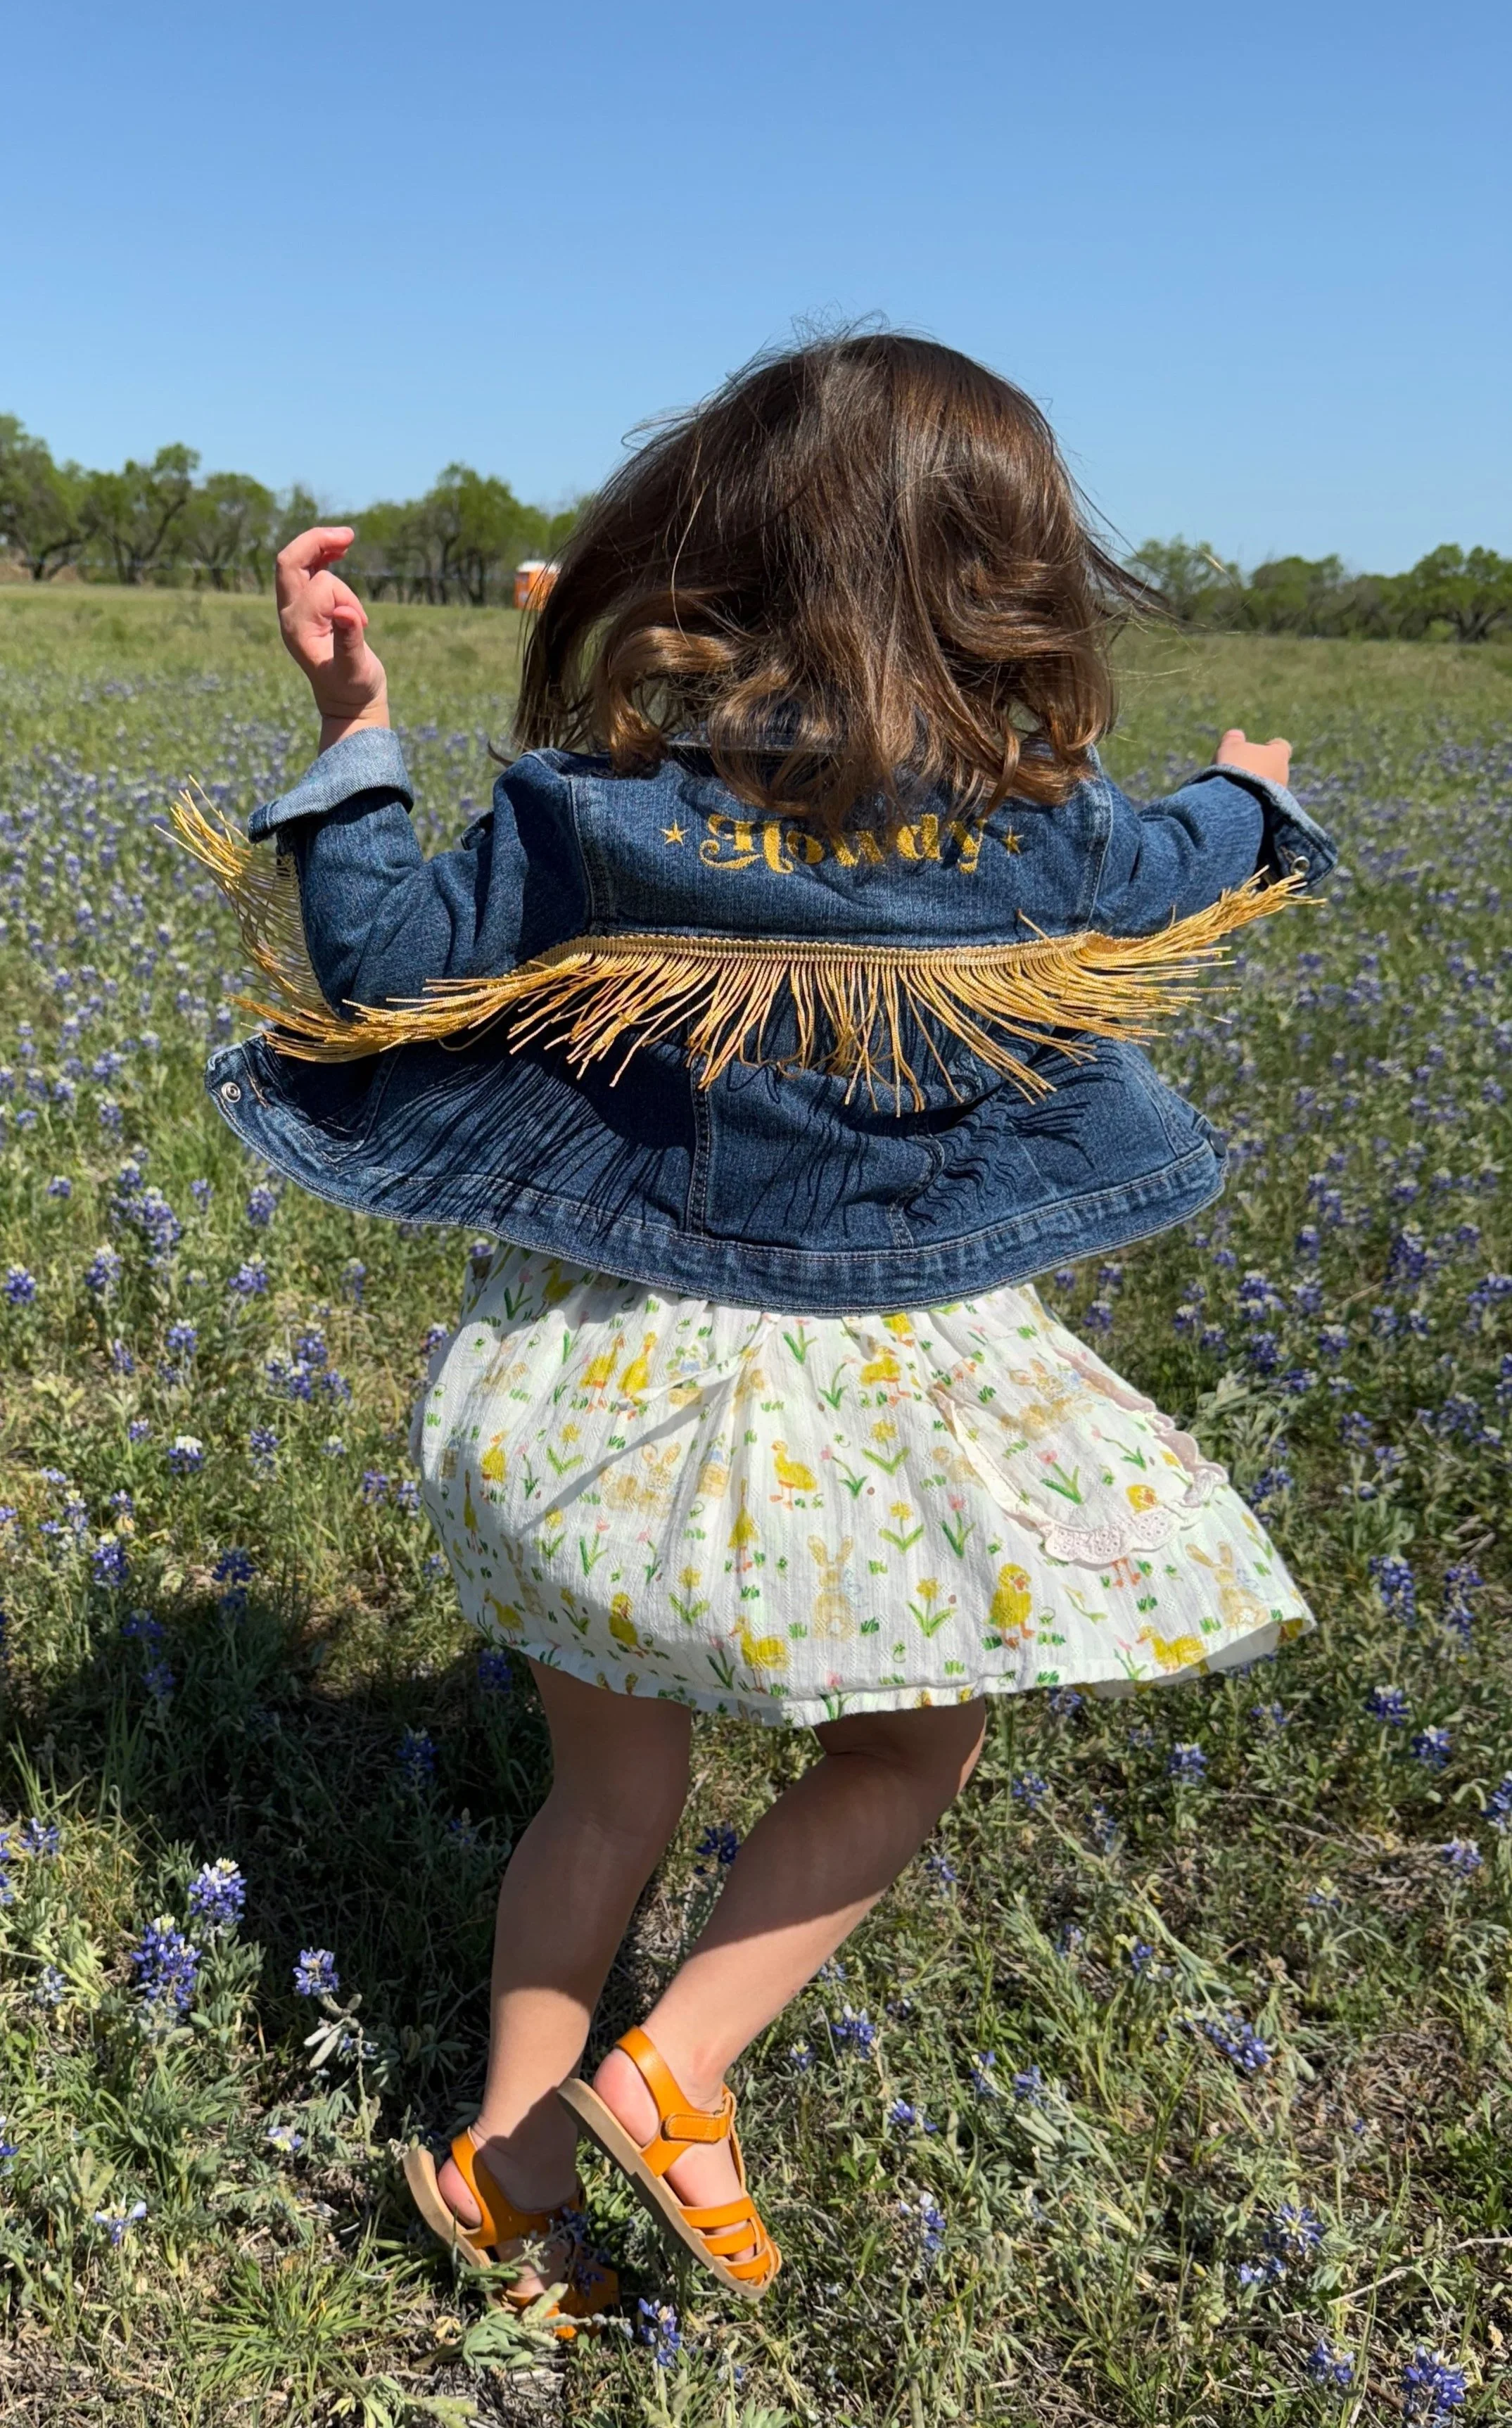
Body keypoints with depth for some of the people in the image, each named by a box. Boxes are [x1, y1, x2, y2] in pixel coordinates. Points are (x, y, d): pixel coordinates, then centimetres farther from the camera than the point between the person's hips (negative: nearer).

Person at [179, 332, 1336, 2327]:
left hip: (607, 1371, 2)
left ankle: (512, 2173, 31)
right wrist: (1247, 798, 36)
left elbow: (405, 969, -6)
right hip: (879, 1395, -2)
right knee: (911, 1756, 23)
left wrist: (354, 731, -1)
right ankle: (679, 2075, 14)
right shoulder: (1035, 818, -7)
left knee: (612, 1789, 20)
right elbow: (1154, 883, 15)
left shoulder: (594, 786, -9)